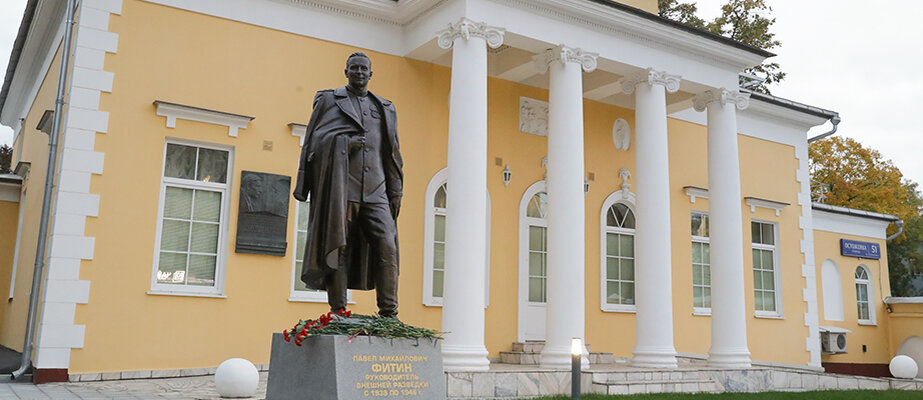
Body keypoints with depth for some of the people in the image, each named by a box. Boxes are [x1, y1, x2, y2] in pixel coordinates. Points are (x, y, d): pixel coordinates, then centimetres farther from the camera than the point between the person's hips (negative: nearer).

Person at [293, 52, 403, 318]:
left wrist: (396, 192, 12)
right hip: (340, 188, -2)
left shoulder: (386, 109, 21)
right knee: (338, 249, -3)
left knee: (387, 247, -10)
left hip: (375, 191, 2)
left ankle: (389, 315, -7)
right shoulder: (328, 100, 14)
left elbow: (392, 153, 19)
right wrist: (344, 143, -9)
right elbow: (314, 140, 8)